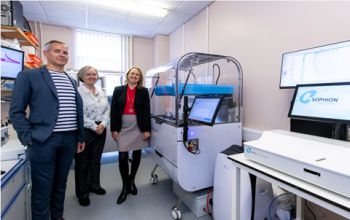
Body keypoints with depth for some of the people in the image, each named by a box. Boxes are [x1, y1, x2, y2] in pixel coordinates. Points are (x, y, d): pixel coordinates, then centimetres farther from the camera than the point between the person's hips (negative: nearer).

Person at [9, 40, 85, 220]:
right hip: (43, 140, -5)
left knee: (61, 184, 18)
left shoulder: (72, 81, 15)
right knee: (42, 189, 7)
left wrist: (80, 137, 12)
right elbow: (16, 111, -3)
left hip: (69, 139, 5)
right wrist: (28, 138, -11)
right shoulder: (29, 76, -1)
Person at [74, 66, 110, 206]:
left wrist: (103, 124, -8)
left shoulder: (101, 93, 11)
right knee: (83, 162, 8)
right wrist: (94, 127, -16)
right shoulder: (78, 92, -10)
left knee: (96, 160, 18)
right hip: (84, 131, -6)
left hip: (100, 130, 6)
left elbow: (107, 110, 8)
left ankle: (94, 185, 36)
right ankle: (82, 192, 24)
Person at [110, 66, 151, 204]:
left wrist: (147, 129, -5)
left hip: (138, 127, 1)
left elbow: (147, 111, 0)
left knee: (136, 155, 10)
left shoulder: (143, 91, 3)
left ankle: (132, 180, 34)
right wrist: (114, 129, -3)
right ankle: (125, 186, 18)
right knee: (122, 157, -2)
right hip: (123, 127, 0)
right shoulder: (118, 90, 5)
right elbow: (113, 110, 3)